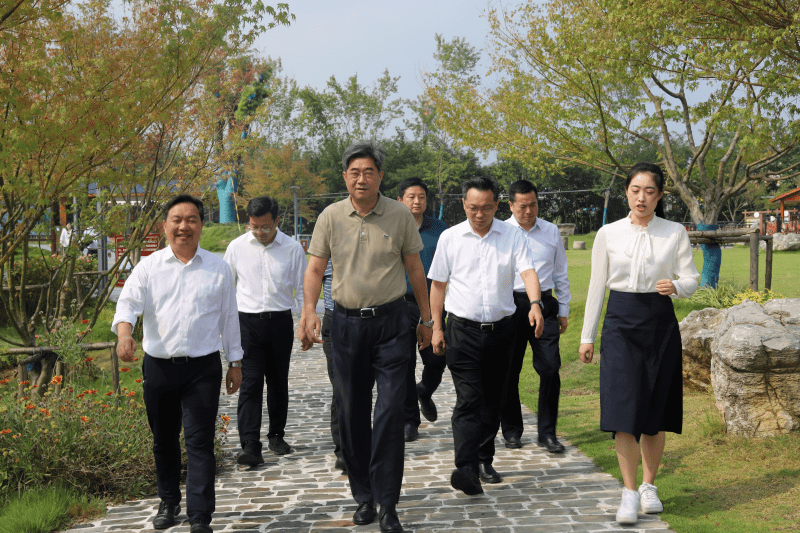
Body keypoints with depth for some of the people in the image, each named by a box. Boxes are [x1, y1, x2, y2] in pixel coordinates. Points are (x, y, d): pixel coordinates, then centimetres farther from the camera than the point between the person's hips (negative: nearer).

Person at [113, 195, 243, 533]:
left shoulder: (218, 269, 7)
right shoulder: (148, 267, 5)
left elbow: (229, 317, 12)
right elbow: (129, 302, -8)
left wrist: (235, 362, 12)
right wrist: (124, 333, -29)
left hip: (203, 368, -1)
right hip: (158, 366, 2)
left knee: (200, 442, -7)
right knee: (164, 441, 14)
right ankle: (169, 502, 33)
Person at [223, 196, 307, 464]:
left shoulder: (293, 249, 0)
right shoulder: (237, 247, 1)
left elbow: (302, 290, 8)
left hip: (280, 321, 1)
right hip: (248, 321, -1)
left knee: (278, 382, 11)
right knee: (250, 383, -9)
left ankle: (276, 435, 28)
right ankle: (250, 446, -12)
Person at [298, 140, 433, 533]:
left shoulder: (400, 216, -1)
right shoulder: (331, 217, 1)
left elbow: (415, 269, 8)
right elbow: (315, 268, 4)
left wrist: (426, 319, 11)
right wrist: (308, 310, -13)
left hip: (390, 322, -2)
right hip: (347, 322, 2)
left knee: (389, 412, -7)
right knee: (351, 413, 7)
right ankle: (363, 497, 21)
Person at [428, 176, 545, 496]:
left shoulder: (512, 236, 3)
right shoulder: (450, 238, 3)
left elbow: (527, 271, -10)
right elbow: (438, 284, 8)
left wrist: (535, 304, -29)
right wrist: (437, 327, 4)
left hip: (501, 329, 2)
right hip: (463, 329, -2)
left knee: (493, 400, 10)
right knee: (469, 399, -13)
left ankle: (484, 461, 24)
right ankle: (466, 469, -21)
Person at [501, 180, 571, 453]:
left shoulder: (551, 232, 10)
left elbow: (561, 273, 17)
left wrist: (563, 310, 14)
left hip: (544, 303, 2)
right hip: (510, 305, -1)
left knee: (550, 369, -5)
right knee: (508, 371, 5)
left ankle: (547, 433, 6)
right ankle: (511, 430, 21)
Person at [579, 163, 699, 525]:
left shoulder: (675, 234, 3)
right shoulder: (608, 234, 3)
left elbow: (691, 279, 3)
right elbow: (597, 286, 7)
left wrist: (676, 285, -22)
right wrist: (587, 336, 7)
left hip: (660, 323, 1)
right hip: (620, 322, 0)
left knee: (655, 412, 6)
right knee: (623, 407, -9)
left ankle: (649, 485, 23)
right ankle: (630, 492, -2)